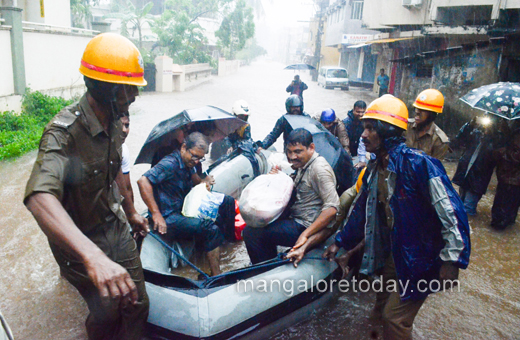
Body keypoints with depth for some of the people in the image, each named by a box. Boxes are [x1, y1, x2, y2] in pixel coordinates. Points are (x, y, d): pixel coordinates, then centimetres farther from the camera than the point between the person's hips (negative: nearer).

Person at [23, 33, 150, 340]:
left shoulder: (114, 123, -2)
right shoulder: (64, 133, -29)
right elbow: (39, 197, -47)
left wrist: (130, 211, 22)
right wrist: (94, 256, -60)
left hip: (115, 227, 6)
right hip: (78, 242, -6)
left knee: (138, 304, 10)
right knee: (108, 314, 5)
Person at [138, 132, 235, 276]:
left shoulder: (188, 162, 6)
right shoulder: (170, 163, -22)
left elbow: (194, 179, 24)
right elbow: (143, 181, -31)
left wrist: (203, 181, -2)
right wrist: (156, 214, -31)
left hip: (186, 209, 10)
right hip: (169, 218, -10)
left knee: (228, 202, 7)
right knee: (210, 228, -32)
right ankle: (216, 277, -21)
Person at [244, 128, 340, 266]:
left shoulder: (319, 169, -20)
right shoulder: (303, 164, 10)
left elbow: (331, 208, -27)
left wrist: (305, 235, -29)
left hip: (305, 226, -10)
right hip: (296, 219, 10)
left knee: (251, 233, -14)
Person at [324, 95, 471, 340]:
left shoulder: (418, 163, -26)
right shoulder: (374, 169, 1)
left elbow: (451, 210, -25)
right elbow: (361, 209, 11)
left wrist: (451, 260, -23)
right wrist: (340, 243, 14)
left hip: (420, 258, -8)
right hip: (392, 253, 8)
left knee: (394, 318, 0)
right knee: (383, 310, 22)